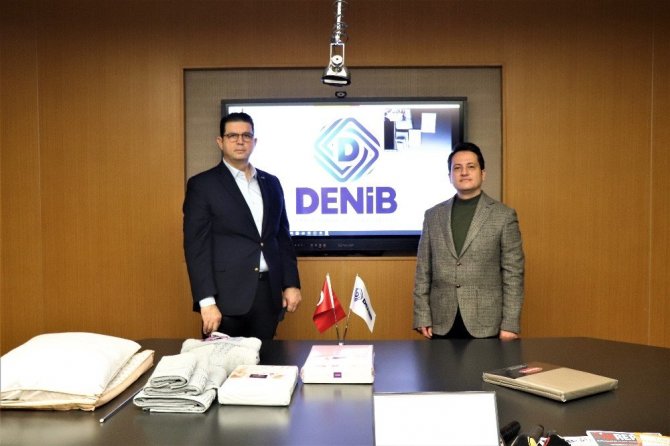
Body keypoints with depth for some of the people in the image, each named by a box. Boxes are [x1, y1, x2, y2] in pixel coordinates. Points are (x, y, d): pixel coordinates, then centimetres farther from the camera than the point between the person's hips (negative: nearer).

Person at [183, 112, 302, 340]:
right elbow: (196, 246, -8)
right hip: (226, 296, -4)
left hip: (268, 294, 4)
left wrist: (291, 283, 7)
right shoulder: (202, 184, -2)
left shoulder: (271, 183, 13)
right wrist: (206, 301, -15)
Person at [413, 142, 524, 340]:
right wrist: (422, 318, 1)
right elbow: (423, 272, 6)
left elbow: (513, 274, -2)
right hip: (442, 323, 2)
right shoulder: (433, 215, 7)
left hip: (485, 324, -2)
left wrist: (510, 324, -7)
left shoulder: (504, 215, 0)